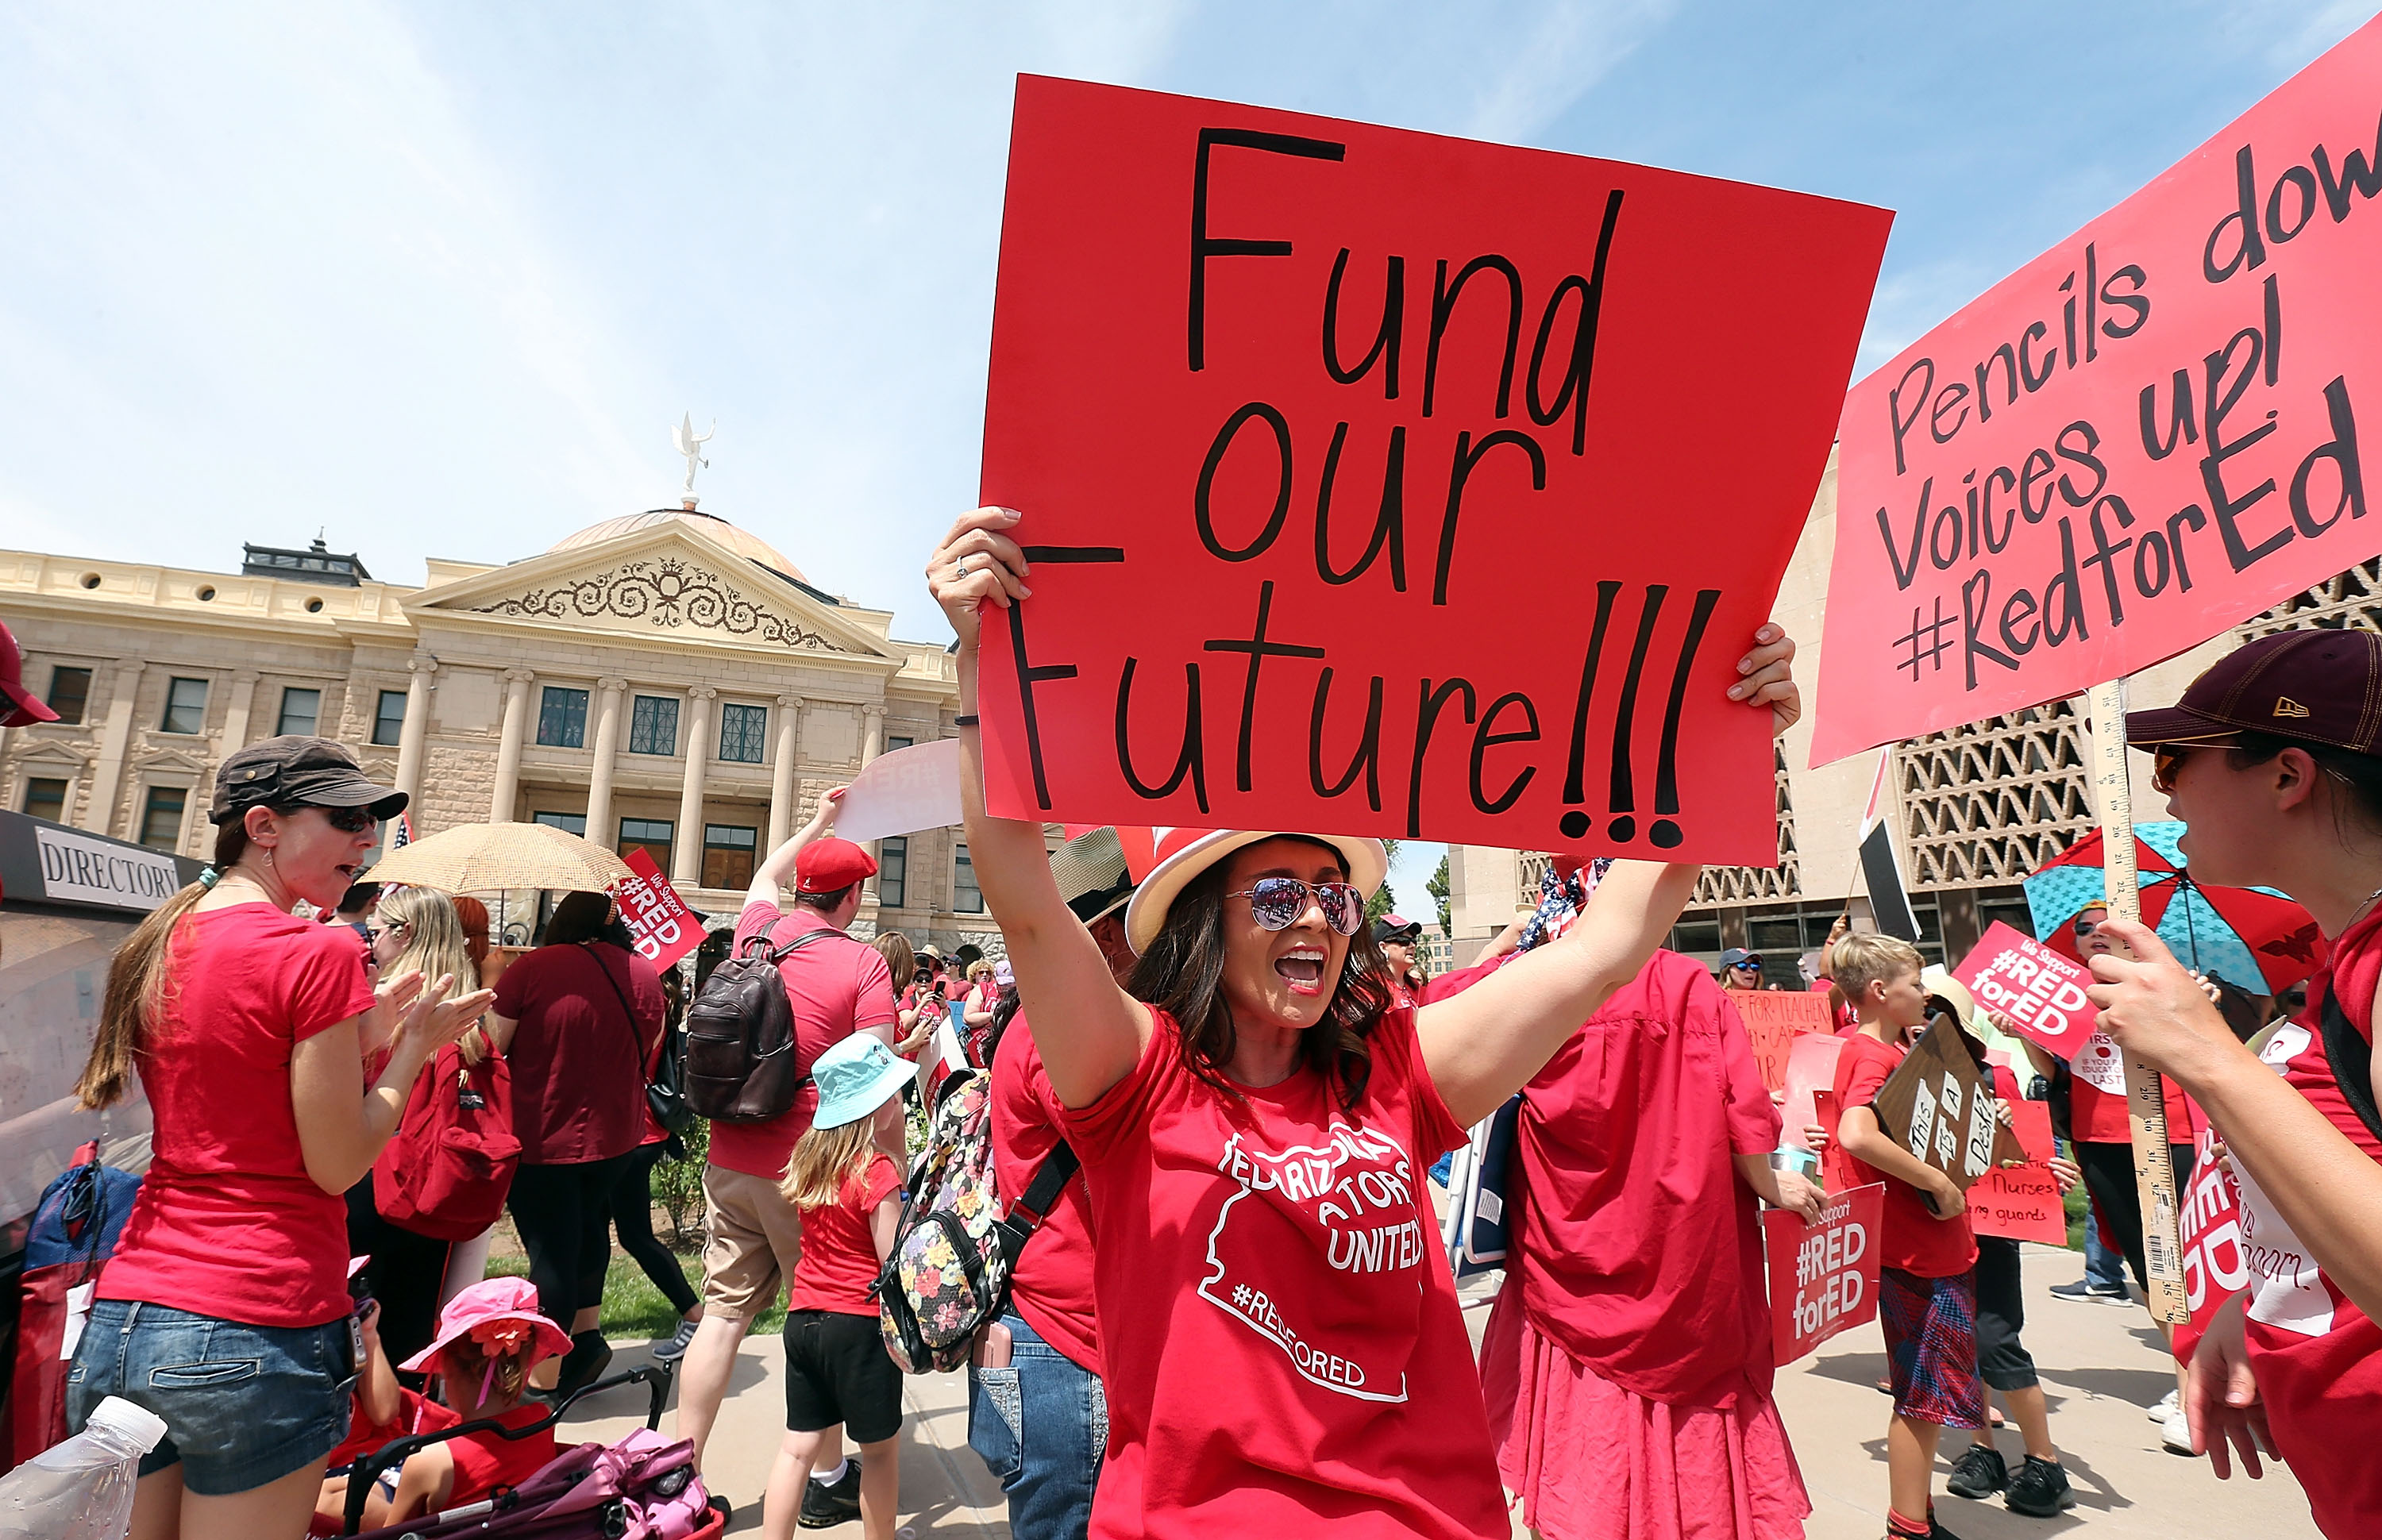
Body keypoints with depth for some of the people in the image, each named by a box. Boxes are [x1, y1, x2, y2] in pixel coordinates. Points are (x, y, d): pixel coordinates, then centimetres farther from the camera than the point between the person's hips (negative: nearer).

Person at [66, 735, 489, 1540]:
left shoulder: (155, 945, 8)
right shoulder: (317, 950, -16)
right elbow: (337, 1165, -13)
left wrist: (363, 1035, 12)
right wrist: (413, 1044, -2)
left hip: (118, 1323, 7)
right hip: (257, 1332, -7)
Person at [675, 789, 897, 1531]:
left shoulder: (756, 930, 2)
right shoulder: (864, 963, -13)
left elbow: (766, 874, 26)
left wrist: (819, 822, 38)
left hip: (729, 1161, 5)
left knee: (722, 1315, 13)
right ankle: (829, 1479, 25)